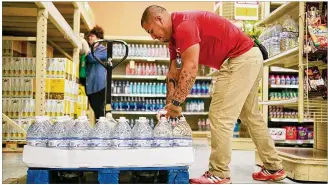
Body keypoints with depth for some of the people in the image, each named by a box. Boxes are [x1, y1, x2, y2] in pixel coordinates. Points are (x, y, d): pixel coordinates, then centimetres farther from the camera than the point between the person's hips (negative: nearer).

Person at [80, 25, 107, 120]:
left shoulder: (103, 50, -1)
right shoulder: (88, 49, 19)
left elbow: (91, 58, -17)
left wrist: (84, 43, -11)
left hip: (99, 85, -7)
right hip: (90, 85, 7)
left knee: (99, 111, -8)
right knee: (96, 110, 8)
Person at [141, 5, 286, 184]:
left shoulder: (184, 24, -19)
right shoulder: (175, 35, 13)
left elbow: (190, 70, -26)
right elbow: (173, 75, 12)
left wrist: (176, 103, -20)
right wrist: (169, 107, 9)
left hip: (240, 59, -11)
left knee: (220, 116, -8)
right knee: (251, 116, 18)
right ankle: (273, 168, 27)